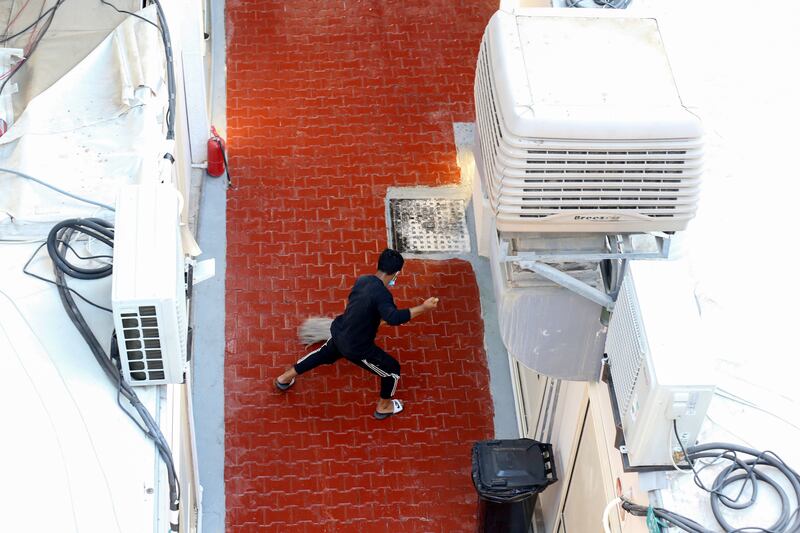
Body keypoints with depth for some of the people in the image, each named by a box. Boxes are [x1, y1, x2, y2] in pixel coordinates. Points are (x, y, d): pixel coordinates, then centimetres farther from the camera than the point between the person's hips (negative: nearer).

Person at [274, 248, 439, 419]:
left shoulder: (362, 280, -4)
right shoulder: (382, 294, -29)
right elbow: (394, 318, -46)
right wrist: (423, 308, -44)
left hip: (339, 334, 8)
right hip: (357, 348, -7)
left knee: (323, 355, 37)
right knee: (393, 370, 14)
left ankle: (284, 379, 52)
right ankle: (383, 407, 37)